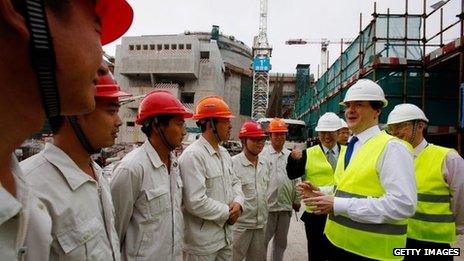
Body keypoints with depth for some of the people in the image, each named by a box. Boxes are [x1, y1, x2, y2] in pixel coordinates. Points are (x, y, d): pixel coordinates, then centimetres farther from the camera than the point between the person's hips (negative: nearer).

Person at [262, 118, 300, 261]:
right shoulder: (262, 154, -6)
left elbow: (295, 179, 12)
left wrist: (297, 200, 12)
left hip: (286, 206, 5)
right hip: (267, 205, -4)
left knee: (281, 241, 17)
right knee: (263, 240, 6)